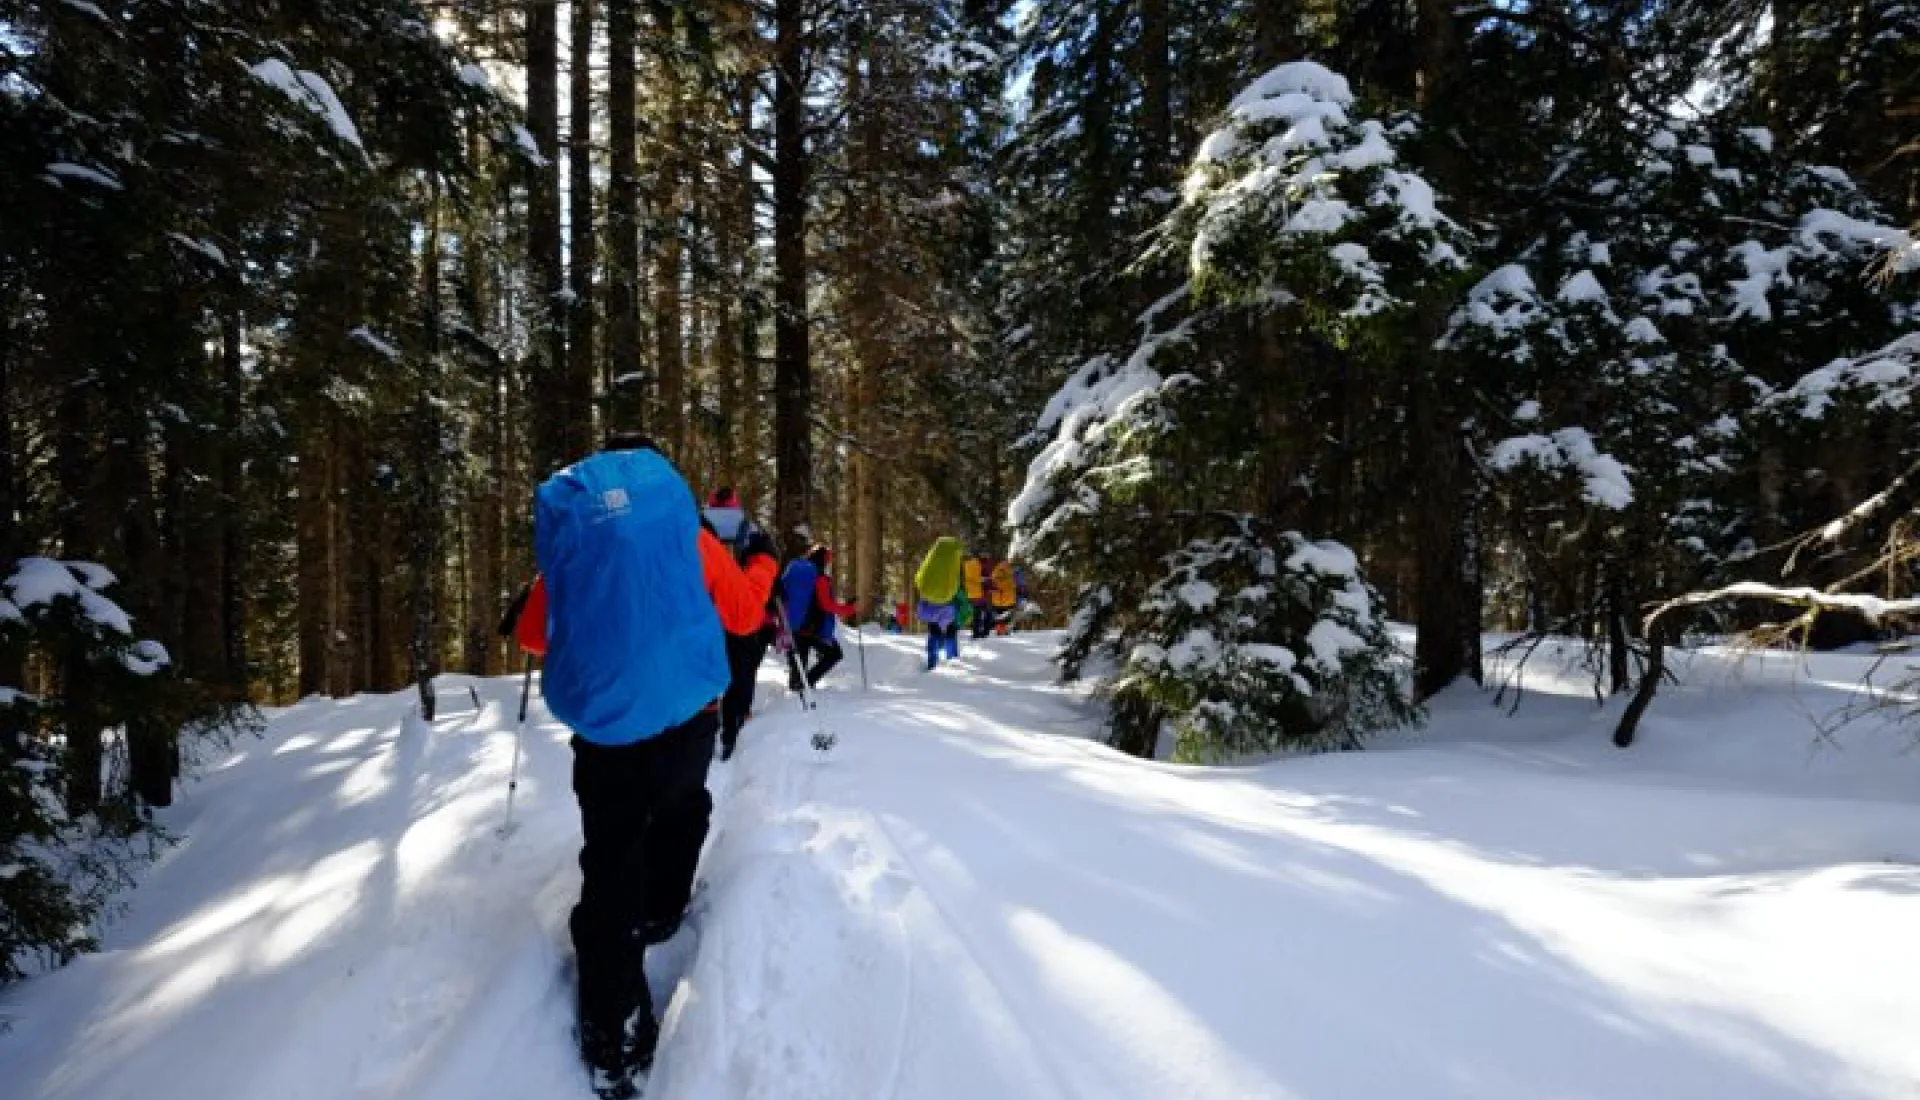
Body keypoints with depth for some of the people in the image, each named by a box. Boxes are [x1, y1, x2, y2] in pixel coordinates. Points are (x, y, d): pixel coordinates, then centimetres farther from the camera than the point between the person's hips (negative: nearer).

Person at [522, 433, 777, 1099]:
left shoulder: (565, 523, 8)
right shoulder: (684, 528, 3)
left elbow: (536, 632, 16)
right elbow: (743, 613, 10)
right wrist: (761, 561, 28)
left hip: (604, 726, 0)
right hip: (687, 711, 0)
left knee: (610, 870, 8)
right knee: (681, 810, 31)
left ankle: (615, 1045, 10)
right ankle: (659, 914, 45)